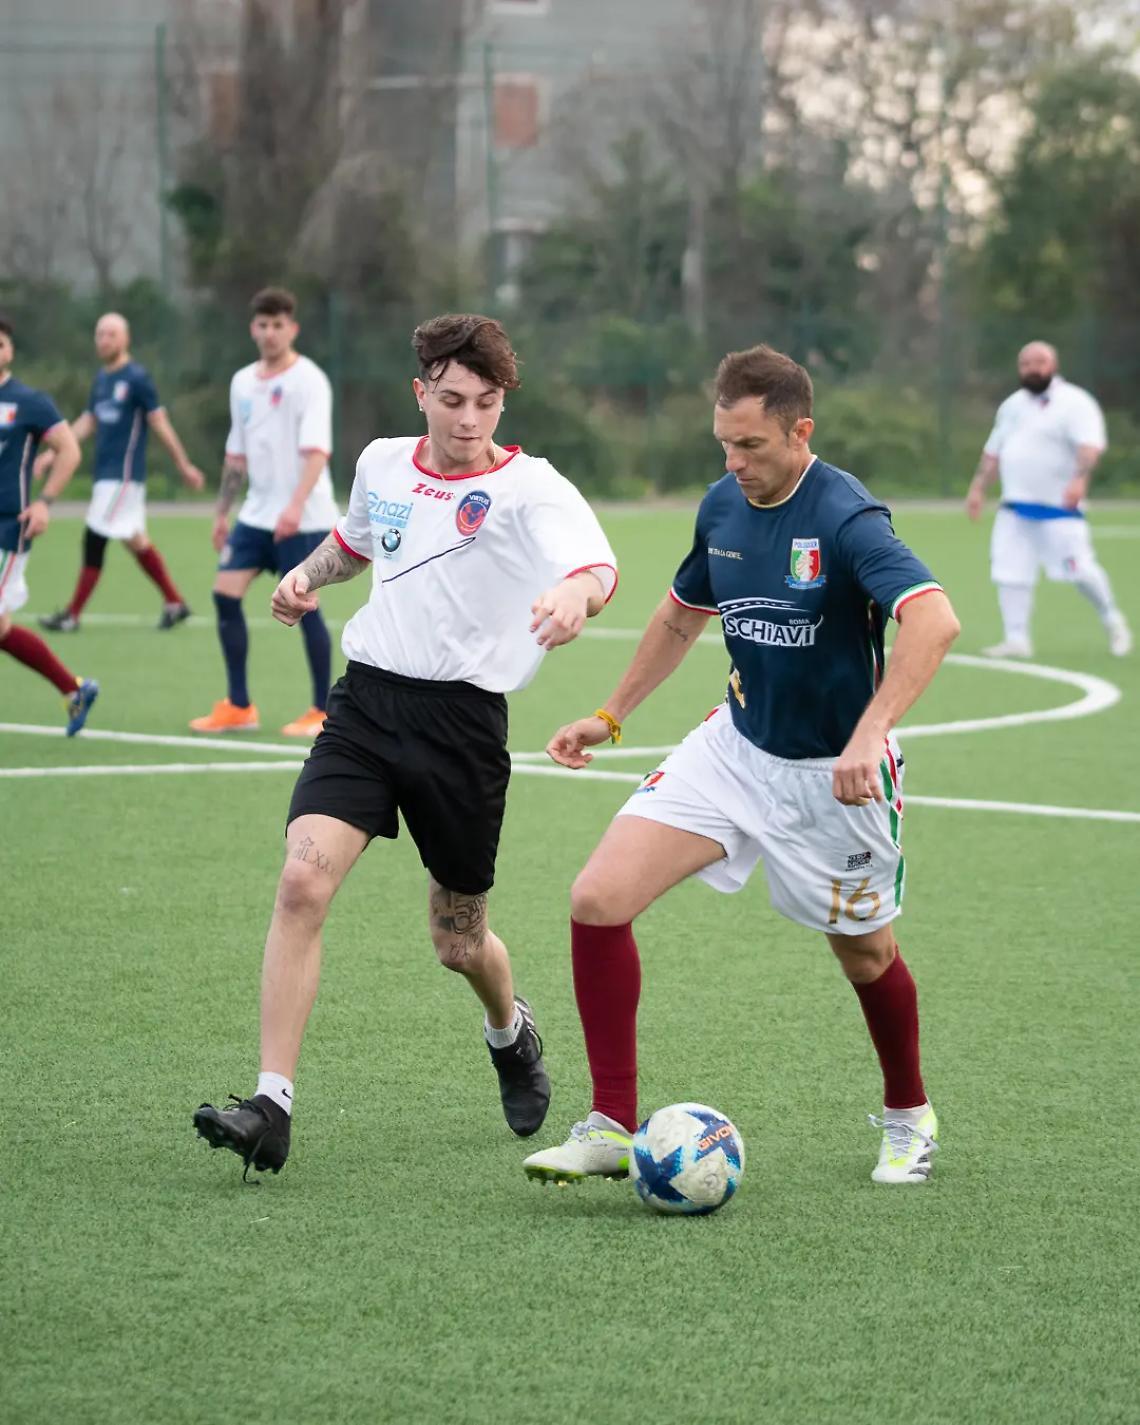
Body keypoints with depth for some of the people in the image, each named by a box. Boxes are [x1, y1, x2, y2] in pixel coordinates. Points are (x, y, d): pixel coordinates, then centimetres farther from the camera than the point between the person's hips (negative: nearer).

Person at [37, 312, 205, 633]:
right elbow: (88, 422, 20)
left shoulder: (137, 378, -10)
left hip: (123, 474, -8)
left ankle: (72, 615, -5)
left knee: (94, 541, -9)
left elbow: (159, 422, -9)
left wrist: (183, 465, -6)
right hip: (106, 473, 8)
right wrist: (52, 454, 15)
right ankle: (174, 603, 19)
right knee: (136, 541, 11)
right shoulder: (101, 379, 13)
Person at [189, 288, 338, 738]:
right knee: (226, 593, -1)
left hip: (303, 518, -7)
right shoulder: (243, 383, 10)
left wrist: (296, 505, -33)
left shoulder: (309, 381, -11)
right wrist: (222, 511, 17)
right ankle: (238, 707, 5)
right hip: (256, 513, 7)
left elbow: (317, 450, -21)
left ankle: (322, 712, 6)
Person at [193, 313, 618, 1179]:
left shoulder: (528, 487, -8)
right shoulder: (383, 464, 9)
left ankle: (511, 1034, 48)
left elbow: (598, 568, -27)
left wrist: (576, 594, -51)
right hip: (368, 700, 3)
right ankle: (273, 1105, -19)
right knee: (303, 881, -19)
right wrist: (308, 574, 11)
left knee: (460, 942, 11)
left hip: (464, 718, -3)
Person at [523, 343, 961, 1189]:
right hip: (736, 746, 6)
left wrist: (870, 734, -49)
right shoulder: (723, 507, -1)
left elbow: (934, 619, -39)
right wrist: (611, 716, 21)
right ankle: (612, 1129, -3)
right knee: (598, 900, -11)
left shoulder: (846, 517, -23)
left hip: (833, 775, -5)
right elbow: (682, 617, 19)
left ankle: (908, 1118, 43)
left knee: (865, 954, 13)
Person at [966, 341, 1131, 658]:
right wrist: (978, 488, 19)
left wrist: (1079, 479, -36)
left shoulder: (1074, 403, -7)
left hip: (1059, 507, -6)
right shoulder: (1012, 405, 17)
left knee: (1077, 570, -8)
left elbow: (1090, 444, -21)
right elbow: (994, 451, 25)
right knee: (1009, 572, -2)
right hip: (1014, 509, 6)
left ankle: (1112, 620, 16)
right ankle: (1016, 640, 3)